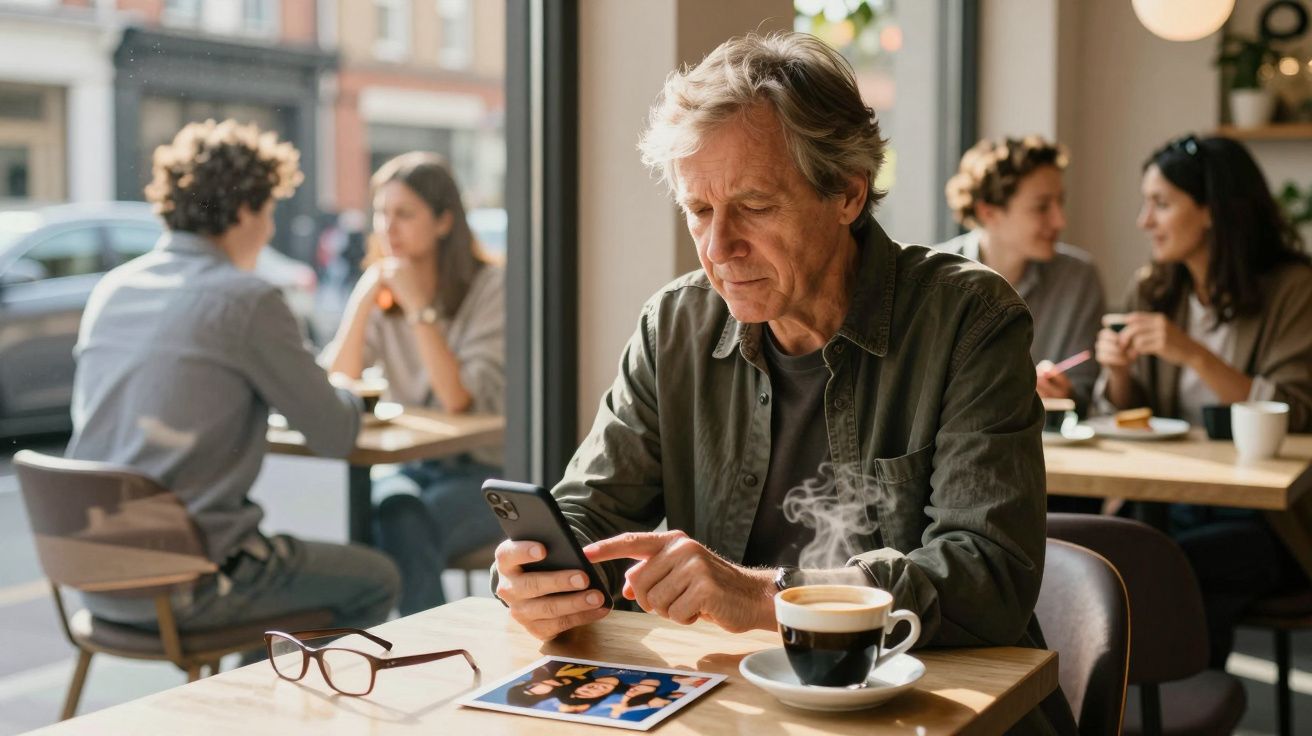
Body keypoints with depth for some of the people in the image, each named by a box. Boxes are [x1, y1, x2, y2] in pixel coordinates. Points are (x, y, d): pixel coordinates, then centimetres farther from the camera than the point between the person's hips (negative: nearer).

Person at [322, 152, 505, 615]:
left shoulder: (490, 288, -9)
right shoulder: (382, 289, 6)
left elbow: (460, 400, -20)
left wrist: (419, 307, -22)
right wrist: (363, 300, -15)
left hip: (484, 472, -4)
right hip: (411, 468, 4)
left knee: (408, 522, -32)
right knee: (391, 505, -31)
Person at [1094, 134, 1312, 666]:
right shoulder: (1151, 292, 10)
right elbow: (1128, 419, 15)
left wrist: (1192, 353, -22)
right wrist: (1119, 372, -7)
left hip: (1265, 520, -4)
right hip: (1167, 502, 4)